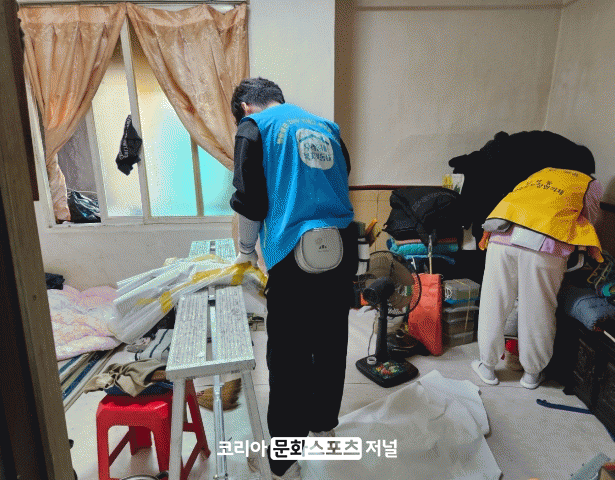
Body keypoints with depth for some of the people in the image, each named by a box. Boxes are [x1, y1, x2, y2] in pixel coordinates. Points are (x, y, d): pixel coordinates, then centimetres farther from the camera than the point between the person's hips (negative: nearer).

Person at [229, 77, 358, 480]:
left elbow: (250, 201, -3)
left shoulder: (254, 127, 3)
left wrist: (246, 250, 13)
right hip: (343, 249, 6)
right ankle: (324, 424, 40)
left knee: (289, 358, 4)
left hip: (296, 255, -6)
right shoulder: (326, 126, 18)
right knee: (331, 344, 19)